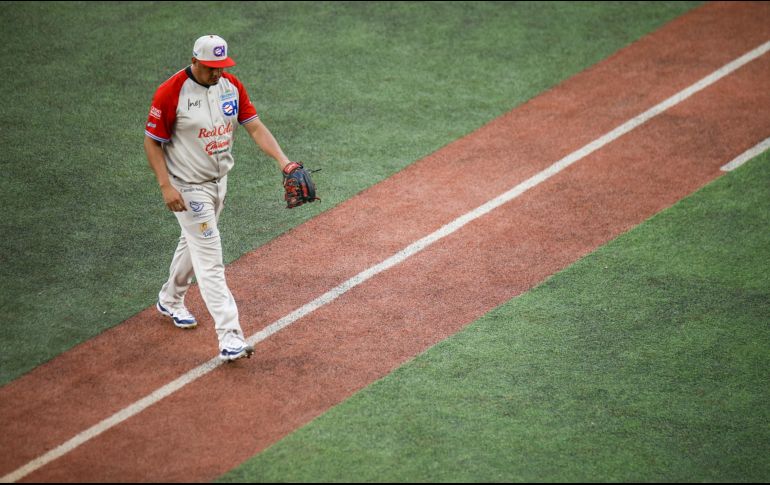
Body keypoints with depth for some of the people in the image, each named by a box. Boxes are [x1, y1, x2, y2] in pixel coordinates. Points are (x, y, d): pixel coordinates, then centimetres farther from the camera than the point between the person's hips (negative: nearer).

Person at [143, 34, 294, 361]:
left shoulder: (232, 86, -3)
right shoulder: (171, 93, -20)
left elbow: (255, 126, -5)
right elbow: (152, 141, -14)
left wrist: (282, 160, -19)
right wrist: (166, 186, -23)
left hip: (219, 180, 7)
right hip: (188, 187, -7)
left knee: (195, 242, 24)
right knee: (209, 258, -10)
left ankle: (170, 300, 48)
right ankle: (230, 337, -13)